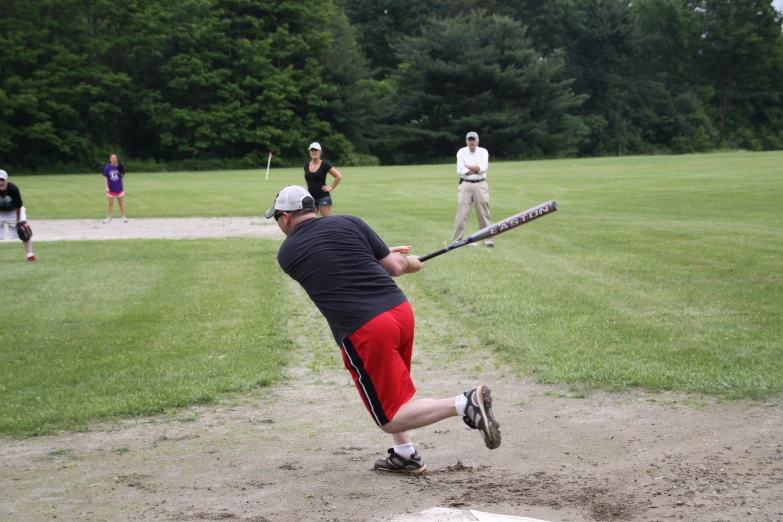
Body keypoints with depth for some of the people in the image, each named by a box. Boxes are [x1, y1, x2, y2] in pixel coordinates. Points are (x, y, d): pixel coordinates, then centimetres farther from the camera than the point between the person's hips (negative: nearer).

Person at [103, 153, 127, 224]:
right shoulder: (107, 168, -5)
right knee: (110, 203, 7)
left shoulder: (119, 167, -3)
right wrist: (107, 187, -9)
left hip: (119, 188, 0)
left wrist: (121, 174, -20)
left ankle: (123, 217, 15)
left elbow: (122, 177, 3)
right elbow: (105, 178, -3)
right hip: (111, 189, 0)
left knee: (121, 203, 9)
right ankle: (109, 218, 14)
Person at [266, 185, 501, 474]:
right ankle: (405, 454, 30)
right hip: (401, 310, 5)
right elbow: (394, 266, 11)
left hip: (363, 331, -5)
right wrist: (411, 263, 35)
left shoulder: (287, 254, 8)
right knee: (390, 384, 32)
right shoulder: (349, 223, 10)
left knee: (391, 419, 5)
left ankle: (465, 404, -13)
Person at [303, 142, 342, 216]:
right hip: (311, 197, 5)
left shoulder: (324, 165, -8)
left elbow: (339, 176, -9)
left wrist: (331, 188, -8)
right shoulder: (306, 165, 7)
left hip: (323, 197, -5)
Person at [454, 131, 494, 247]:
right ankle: (457, 240, 1)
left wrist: (467, 166, -9)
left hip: (480, 185, 0)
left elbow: (483, 168, -12)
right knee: (462, 213, -3)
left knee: (484, 213, 2)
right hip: (465, 185, 0)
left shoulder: (483, 152, 3)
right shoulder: (461, 152, 2)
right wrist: (476, 170, -8)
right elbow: (460, 170, -11)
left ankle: (488, 240, 5)